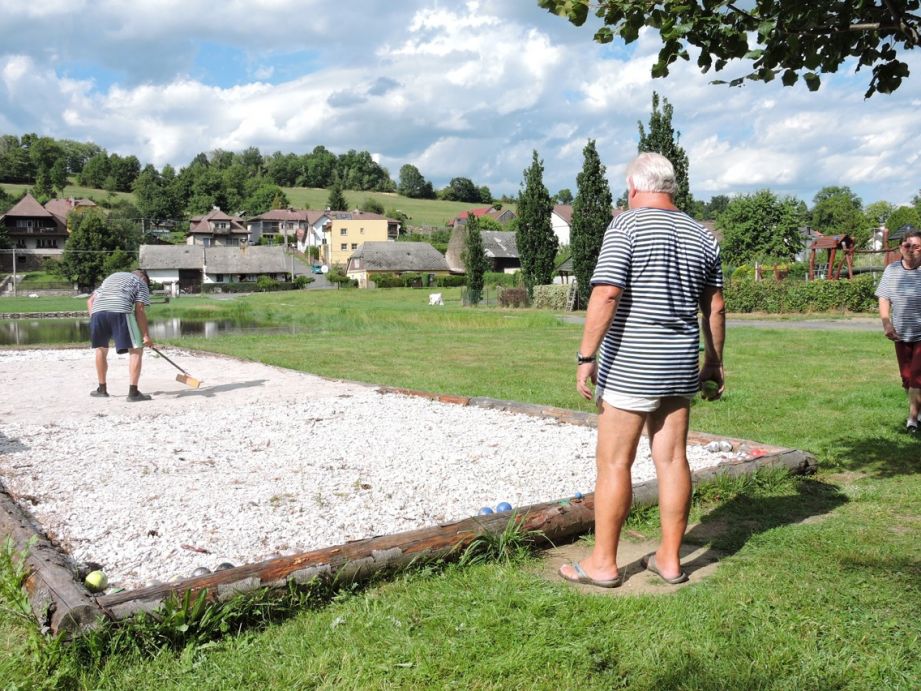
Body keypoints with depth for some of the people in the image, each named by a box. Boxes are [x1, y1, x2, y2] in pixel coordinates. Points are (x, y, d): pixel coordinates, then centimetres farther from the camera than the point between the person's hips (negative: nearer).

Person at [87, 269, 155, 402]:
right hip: (120, 311, -5)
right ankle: (133, 392, -6)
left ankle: (102, 389, 32)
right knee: (136, 350, 2)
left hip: (97, 311, 5)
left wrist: (94, 319, 23)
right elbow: (139, 310, 8)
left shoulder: (111, 277, 39)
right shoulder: (141, 282, 22)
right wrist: (146, 336, 8)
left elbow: (90, 301, 28)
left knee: (101, 349, 24)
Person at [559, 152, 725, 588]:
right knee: (672, 458, 11)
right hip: (681, 366, 7)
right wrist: (714, 359, 23)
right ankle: (670, 559, 19)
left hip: (629, 367, -6)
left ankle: (603, 563, 11)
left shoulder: (625, 226, -9)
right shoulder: (701, 237, 11)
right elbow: (715, 307, 14)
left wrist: (586, 356, -16)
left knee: (613, 463, 2)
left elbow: (606, 295, -19)